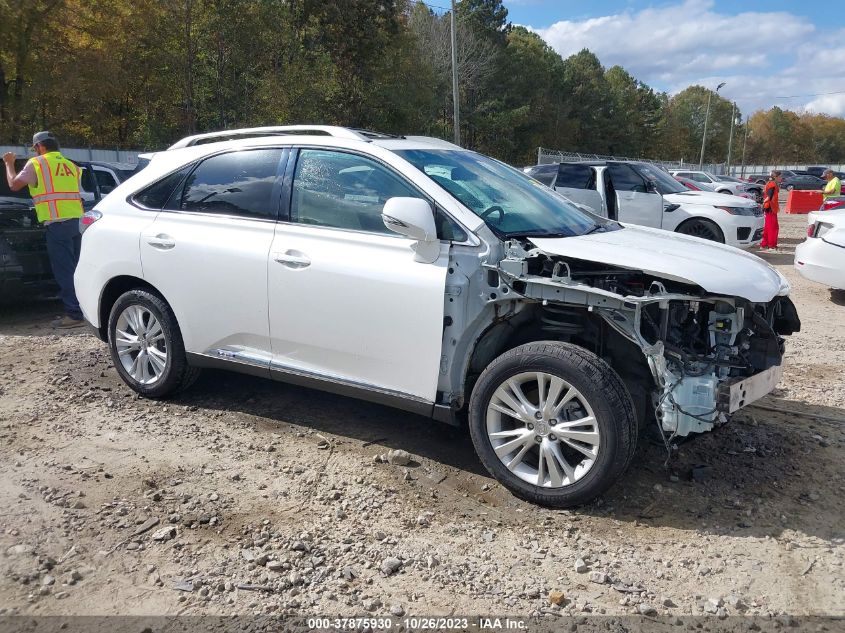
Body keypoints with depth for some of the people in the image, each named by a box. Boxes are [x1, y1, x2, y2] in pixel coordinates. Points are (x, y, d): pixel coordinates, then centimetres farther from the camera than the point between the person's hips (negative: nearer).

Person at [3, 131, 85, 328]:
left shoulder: (37, 163, 2)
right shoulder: (70, 165, 20)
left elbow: (14, 184, 7)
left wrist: (9, 164, 20)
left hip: (57, 223, -6)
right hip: (77, 221, 7)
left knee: (64, 271, -7)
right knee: (74, 269, 13)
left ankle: (74, 314, -9)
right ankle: (82, 308, 16)